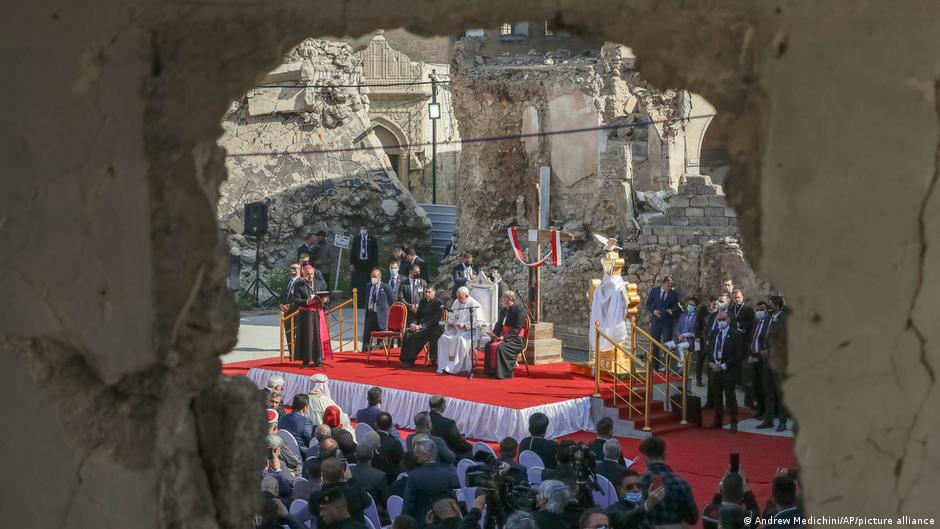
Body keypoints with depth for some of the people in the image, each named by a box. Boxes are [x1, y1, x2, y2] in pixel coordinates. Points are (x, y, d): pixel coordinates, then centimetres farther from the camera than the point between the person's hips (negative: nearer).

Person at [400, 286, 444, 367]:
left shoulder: (438, 303, -7)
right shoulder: (423, 302, 15)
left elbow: (435, 320, -15)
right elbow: (417, 315, 19)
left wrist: (421, 326, -22)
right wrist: (412, 323, -4)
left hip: (433, 328, -6)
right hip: (422, 327, 6)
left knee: (417, 335, -30)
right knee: (408, 333, -20)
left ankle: (410, 361, -24)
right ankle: (404, 359, -22)